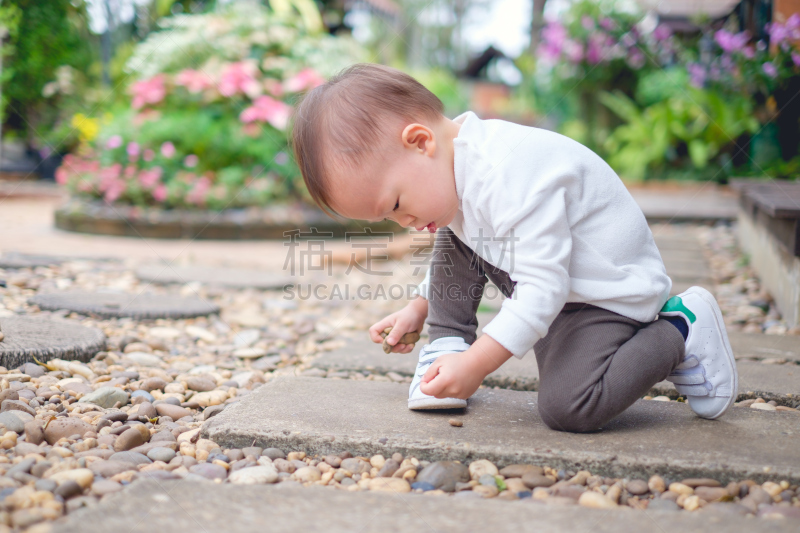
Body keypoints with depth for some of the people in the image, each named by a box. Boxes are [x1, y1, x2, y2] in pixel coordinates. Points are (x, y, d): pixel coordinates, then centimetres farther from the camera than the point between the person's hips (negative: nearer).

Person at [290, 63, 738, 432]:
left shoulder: (510, 177, -35)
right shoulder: (453, 167, -2)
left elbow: (543, 289, -34)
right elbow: (455, 250, 18)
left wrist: (477, 364, -32)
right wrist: (418, 309, 15)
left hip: (609, 292, -9)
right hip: (549, 277, 9)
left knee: (567, 407, -25)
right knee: (452, 231, 1)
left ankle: (681, 332, -5)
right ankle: (447, 347, 7)